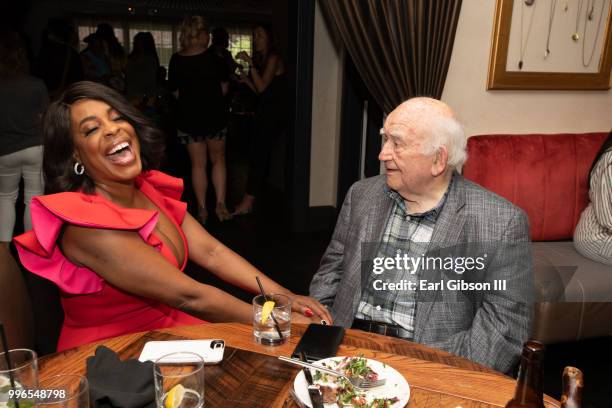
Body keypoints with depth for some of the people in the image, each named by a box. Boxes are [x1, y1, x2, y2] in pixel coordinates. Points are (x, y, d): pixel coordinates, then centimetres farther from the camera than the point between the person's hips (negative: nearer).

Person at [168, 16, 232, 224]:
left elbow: (176, 92, 0)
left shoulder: (176, 60, -5)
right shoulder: (213, 57, -10)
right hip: (215, 116, -1)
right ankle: (220, 203, 5)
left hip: (188, 118, 1)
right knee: (218, 160, 15)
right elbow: (224, 89, -4)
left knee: (198, 164, 11)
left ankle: (202, 209, 15)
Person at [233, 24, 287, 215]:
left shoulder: (273, 58, -8)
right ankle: (252, 197, 13)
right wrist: (245, 78, 7)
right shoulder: (261, 59, 19)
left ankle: (248, 200, -12)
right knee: (261, 155, 8)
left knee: (259, 155, -12)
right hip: (264, 113, 9)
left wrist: (251, 64, -20)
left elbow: (262, 87, -17)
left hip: (274, 114, -9)